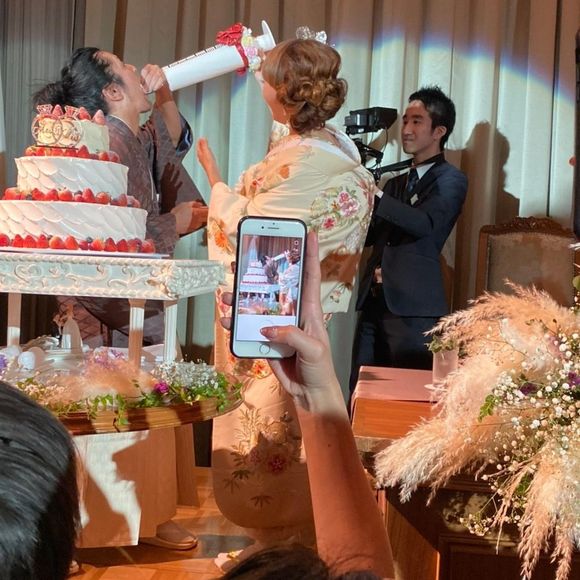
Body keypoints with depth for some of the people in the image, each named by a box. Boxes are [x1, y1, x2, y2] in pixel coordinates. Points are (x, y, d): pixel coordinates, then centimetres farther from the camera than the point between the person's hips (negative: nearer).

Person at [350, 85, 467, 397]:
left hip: (413, 306, -6)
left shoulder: (451, 180, -1)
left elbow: (425, 223, -18)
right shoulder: (396, 182, 21)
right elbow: (369, 235, 17)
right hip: (374, 302, 7)